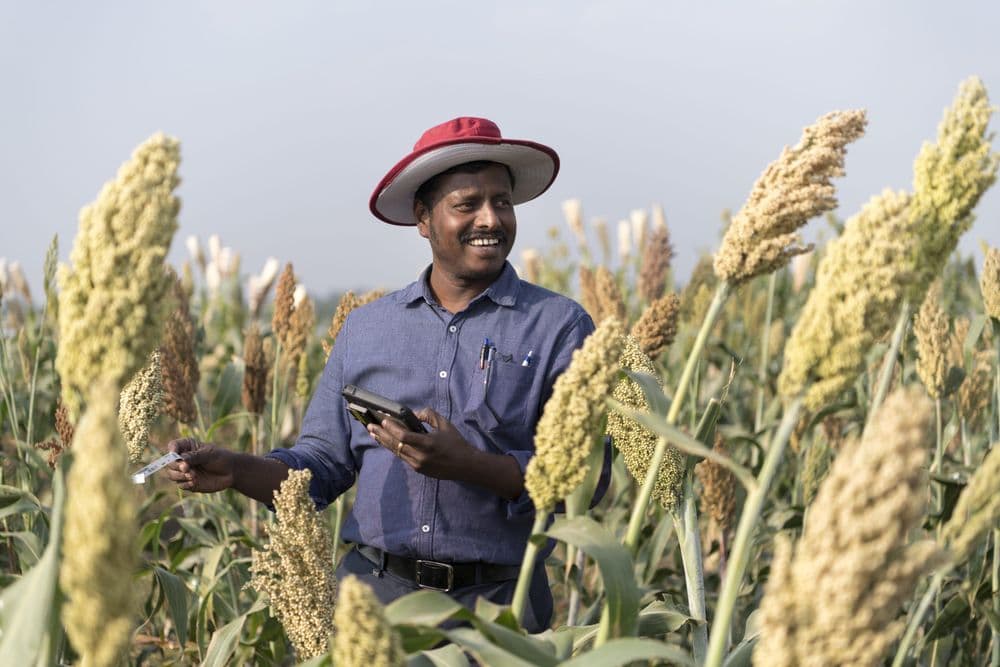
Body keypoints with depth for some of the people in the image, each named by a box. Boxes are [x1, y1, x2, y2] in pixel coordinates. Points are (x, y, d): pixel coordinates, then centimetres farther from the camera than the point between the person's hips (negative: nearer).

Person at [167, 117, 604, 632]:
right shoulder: (366, 328, 12)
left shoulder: (559, 326, 0)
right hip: (373, 587, 3)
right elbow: (323, 461, 13)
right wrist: (234, 470, -4)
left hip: (495, 597, -2)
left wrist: (468, 465, -19)